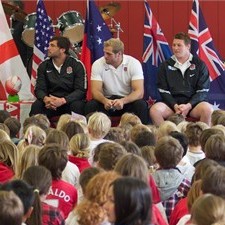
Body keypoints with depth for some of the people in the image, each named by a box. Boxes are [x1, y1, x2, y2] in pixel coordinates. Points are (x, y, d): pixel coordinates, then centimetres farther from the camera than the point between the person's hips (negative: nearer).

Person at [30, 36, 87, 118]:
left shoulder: (77, 65, -4)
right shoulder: (44, 66, 5)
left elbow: (80, 90, -11)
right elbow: (39, 89, 0)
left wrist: (62, 101, -28)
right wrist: (45, 98, -26)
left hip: (69, 101, -2)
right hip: (51, 102, 2)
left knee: (77, 105, -35)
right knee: (36, 106, -28)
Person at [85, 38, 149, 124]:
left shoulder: (134, 63, -12)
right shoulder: (97, 64, -7)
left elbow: (139, 92, -19)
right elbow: (95, 90, -13)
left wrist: (123, 101, -38)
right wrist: (104, 100, -37)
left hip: (128, 100, -1)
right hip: (107, 100, 1)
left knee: (141, 105, -32)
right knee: (90, 105, -28)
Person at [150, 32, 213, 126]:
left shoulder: (199, 65, 6)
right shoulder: (166, 65, 10)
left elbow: (203, 91, 1)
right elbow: (163, 91, 5)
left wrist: (188, 106, -15)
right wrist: (175, 106, -12)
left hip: (193, 102, -1)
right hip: (172, 102, 1)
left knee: (207, 109, -34)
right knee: (154, 109, -29)